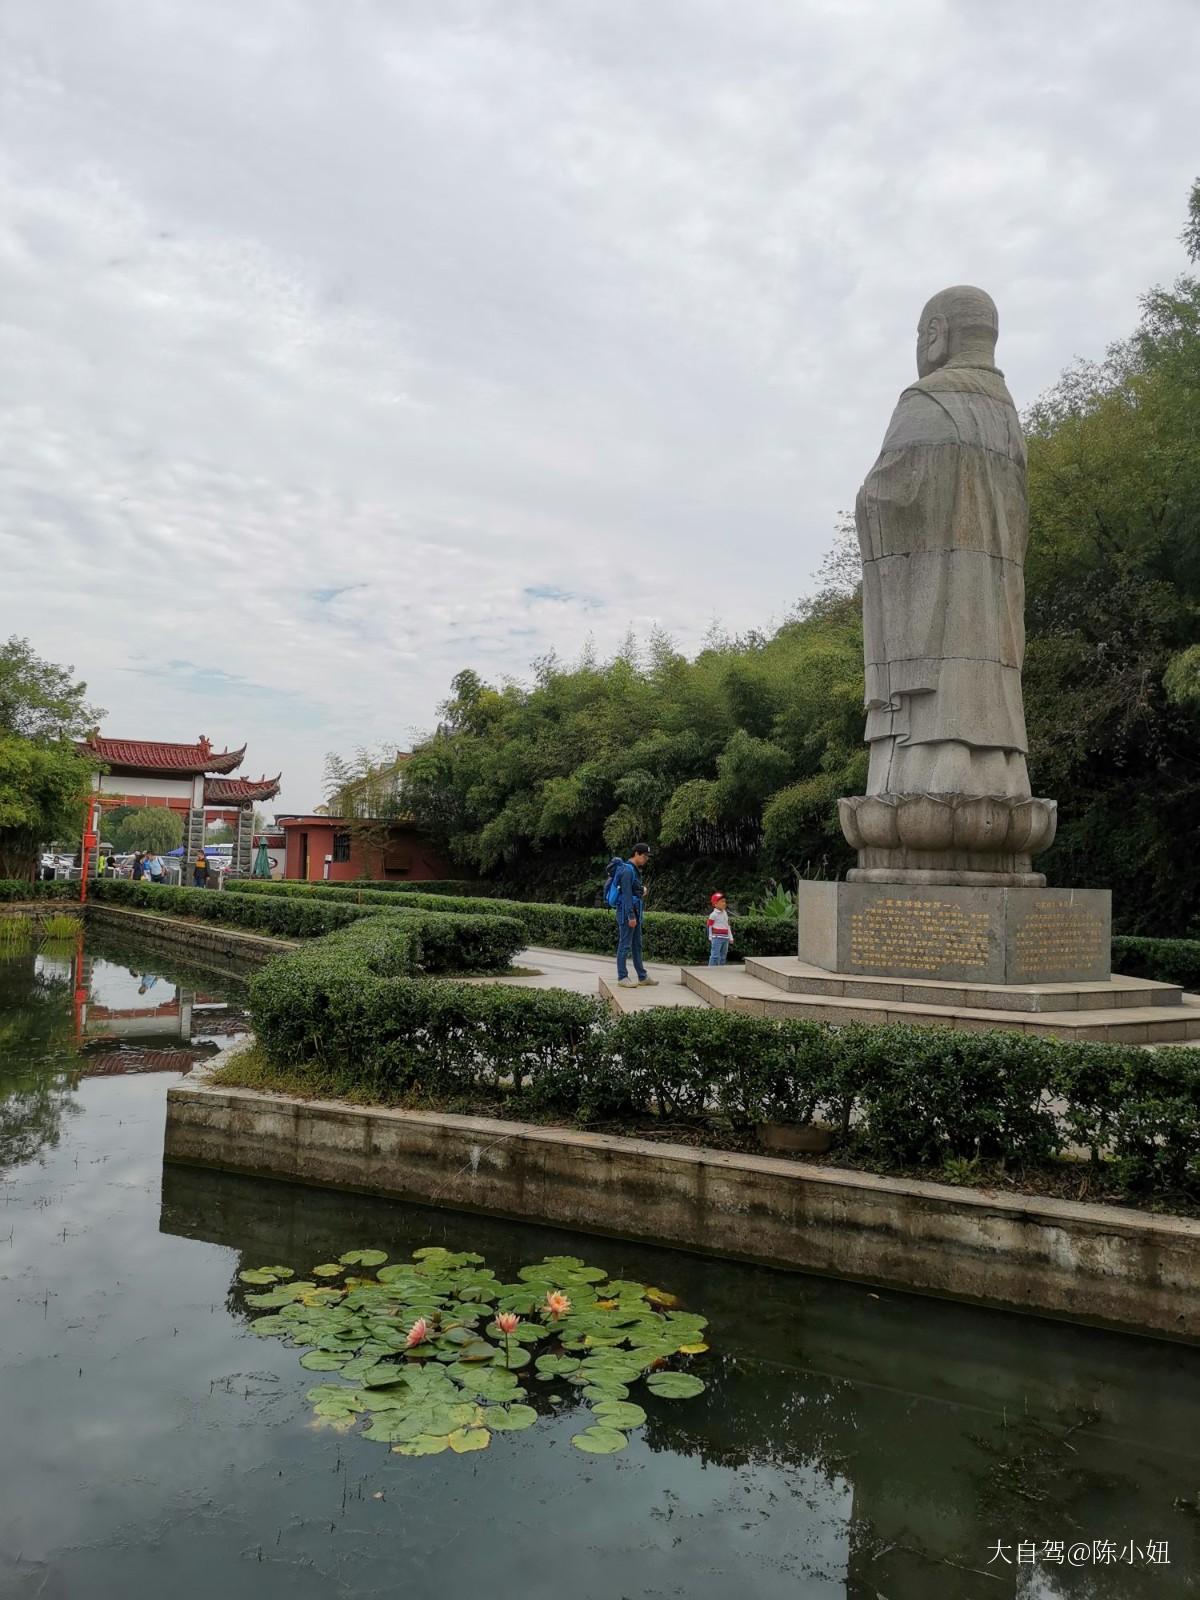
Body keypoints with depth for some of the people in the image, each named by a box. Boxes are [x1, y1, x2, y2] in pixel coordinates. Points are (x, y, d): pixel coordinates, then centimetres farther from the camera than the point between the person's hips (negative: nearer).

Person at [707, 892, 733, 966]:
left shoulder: (725, 913, 14)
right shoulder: (713, 915, -9)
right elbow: (709, 926, -6)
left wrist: (730, 937, 17)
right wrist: (710, 938, -6)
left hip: (725, 938, 8)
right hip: (717, 938, -7)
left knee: (723, 956, 12)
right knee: (715, 956, -11)